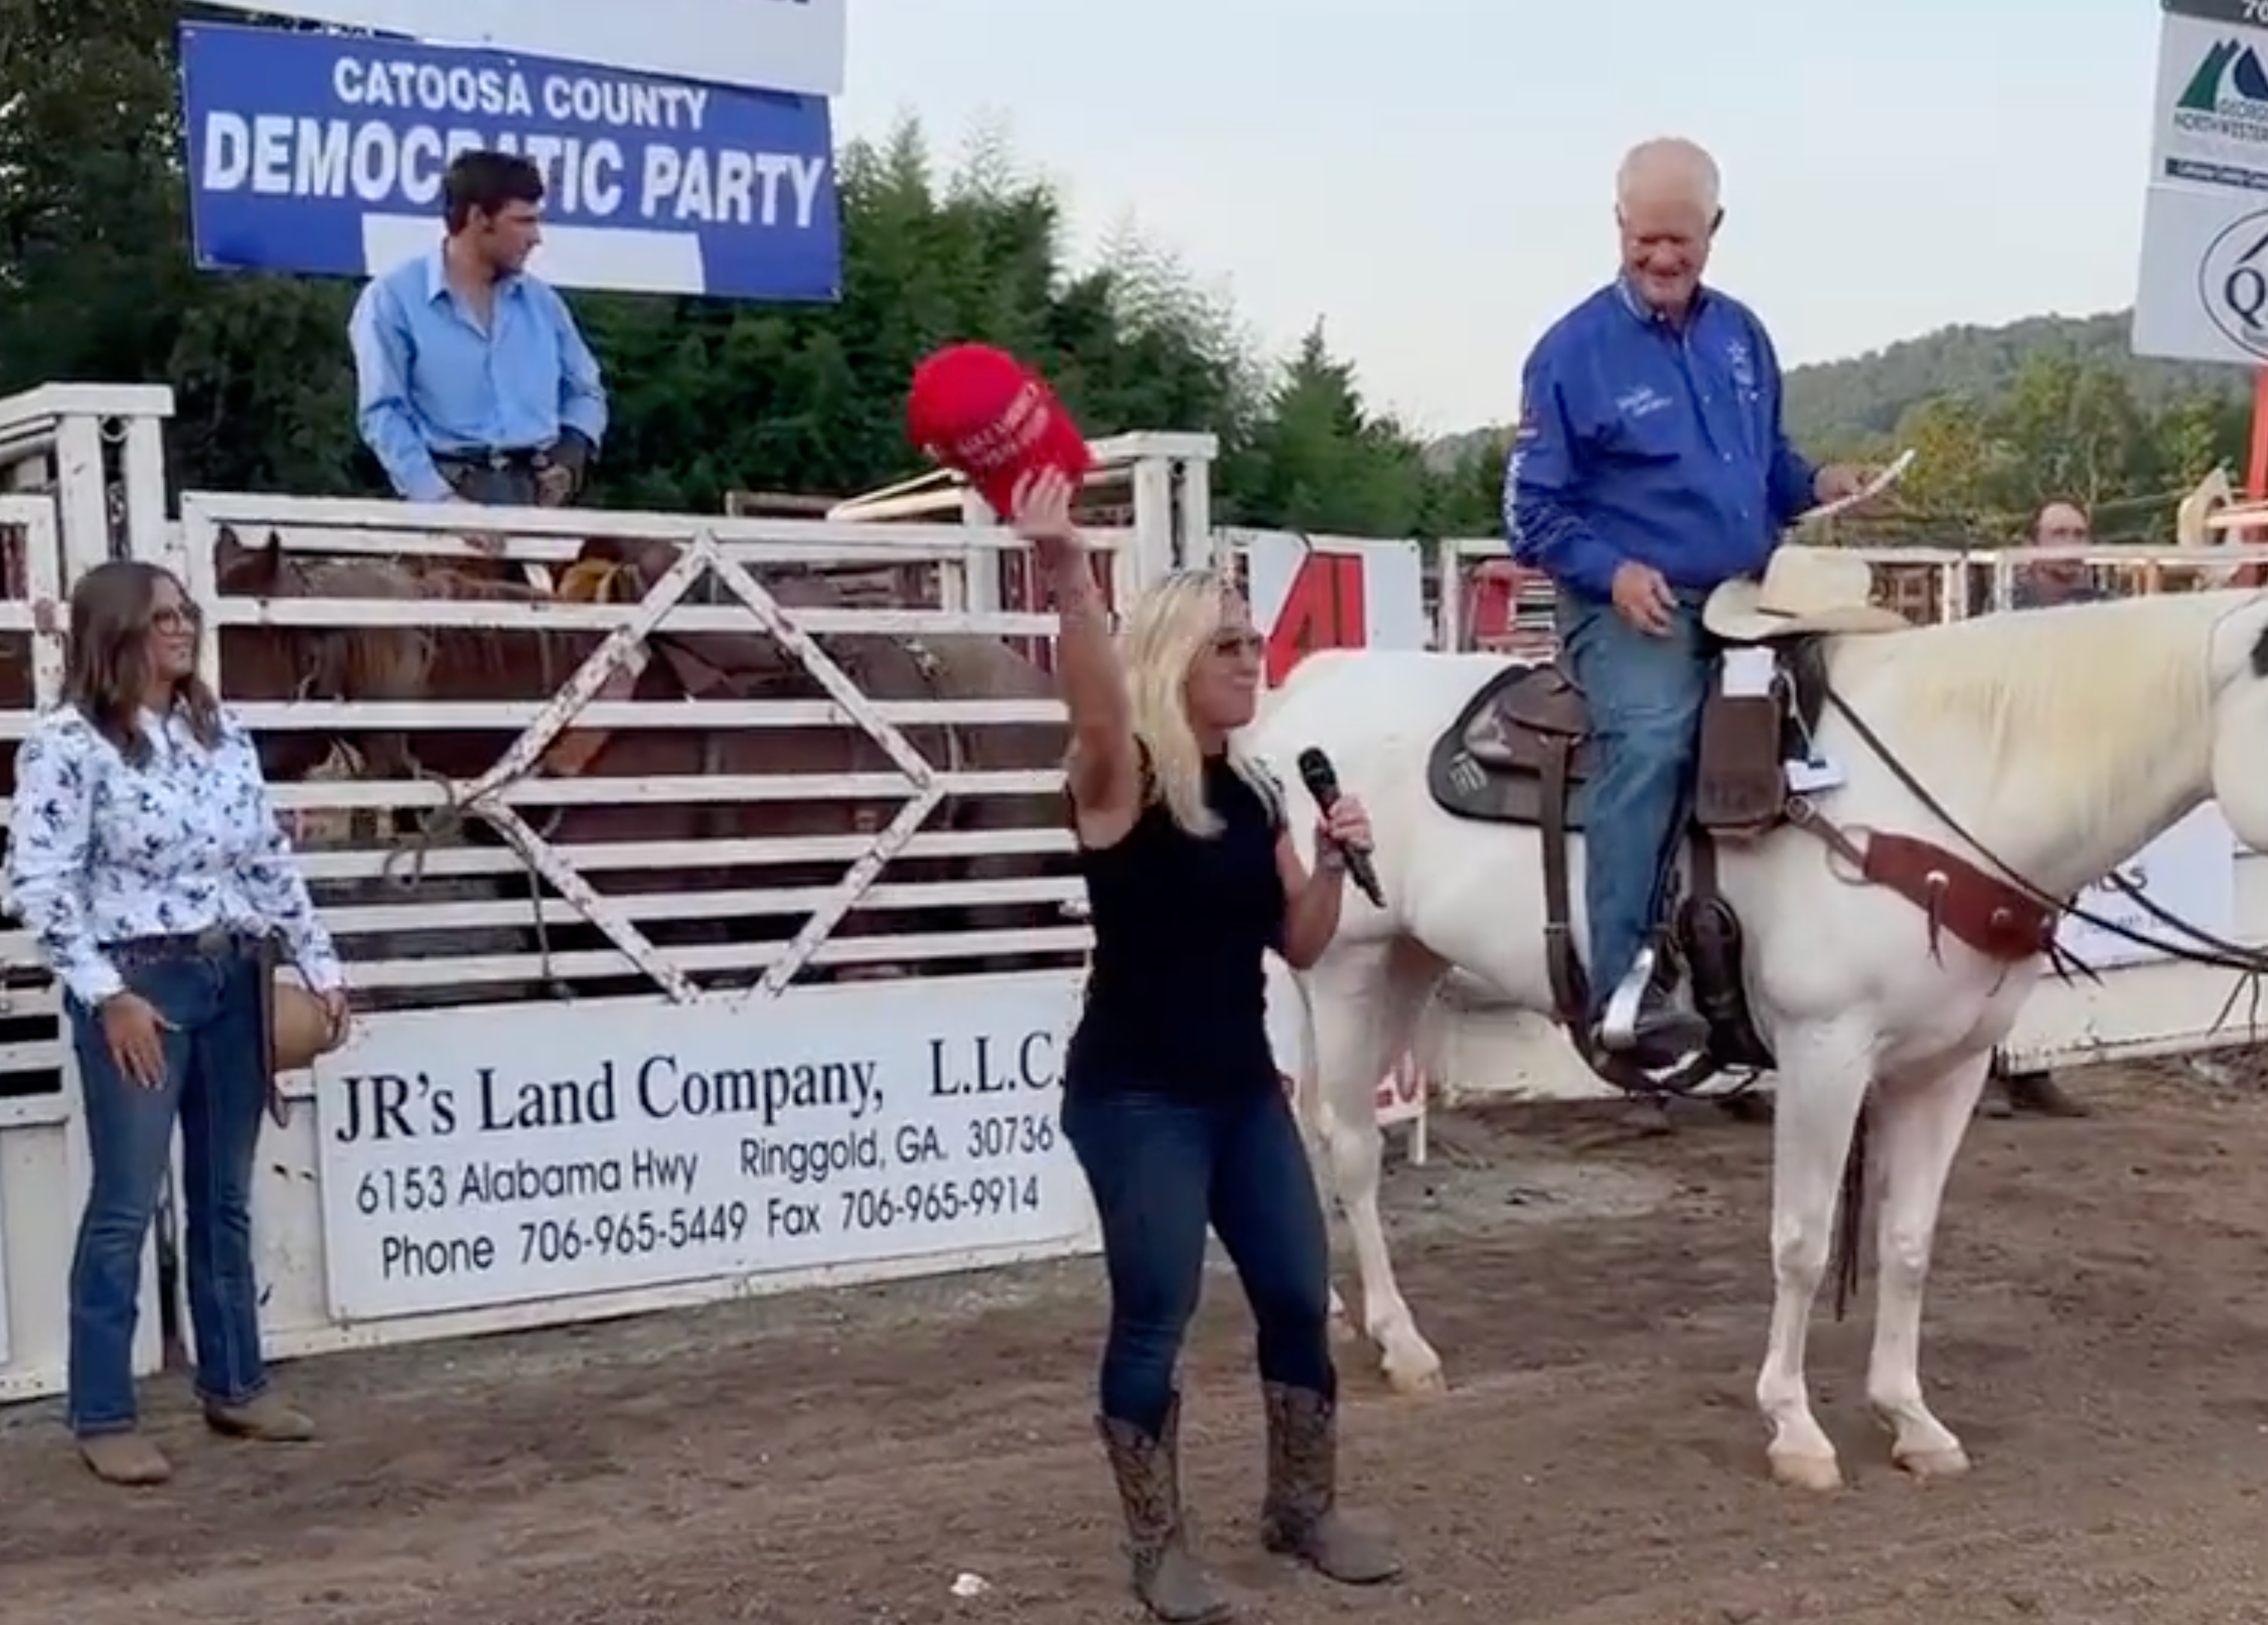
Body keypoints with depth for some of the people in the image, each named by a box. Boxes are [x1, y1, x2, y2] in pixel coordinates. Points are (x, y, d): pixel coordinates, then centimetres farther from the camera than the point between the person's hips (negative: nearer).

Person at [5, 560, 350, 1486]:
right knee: (125, 1205, -2)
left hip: (232, 979, 6)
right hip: (137, 986, -6)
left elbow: (271, 860, 14)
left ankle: (234, 1387, 24)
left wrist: (320, 967, 11)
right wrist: (106, 995, -17)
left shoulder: (222, 735, 11)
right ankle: (103, 1419, 6)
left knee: (225, 1197, 13)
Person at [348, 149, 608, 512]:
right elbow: (384, 412, -4)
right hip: (453, 486, -3)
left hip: (537, 489, 3)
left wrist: (569, 458, 5)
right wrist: (436, 496, -17)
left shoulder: (542, 301, 19)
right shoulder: (393, 299, 4)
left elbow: (586, 392, 25)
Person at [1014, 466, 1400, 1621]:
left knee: (1299, 1297, 11)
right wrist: (1067, 580, -54)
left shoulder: (1255, 791, 8)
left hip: (1242, 1088, 7)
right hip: (1135, 1098, -7)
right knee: (1155, 1321, -2)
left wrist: (1332, 861, -7)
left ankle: (1305, 1510, 29)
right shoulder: (1121, 782, -13)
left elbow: (1298, 944, 12)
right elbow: (1092, 706, -37)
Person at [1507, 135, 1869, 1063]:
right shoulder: (1575, 350, -7)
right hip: (1633, 608, -7)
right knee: (1651, 742, -31)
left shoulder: (1740, 334, 10)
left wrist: (1815, 484, 2)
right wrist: (1613, 570, -20)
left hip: (1747, 600, 7)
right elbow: (1532, 509, -6)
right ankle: (1623, 987, -34)